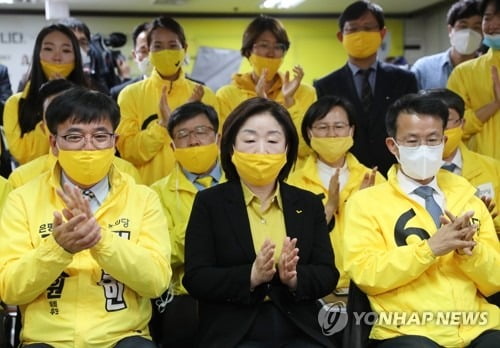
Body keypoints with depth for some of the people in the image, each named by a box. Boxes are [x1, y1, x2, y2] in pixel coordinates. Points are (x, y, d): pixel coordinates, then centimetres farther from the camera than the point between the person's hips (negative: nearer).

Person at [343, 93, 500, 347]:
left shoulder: (467, 198, 17)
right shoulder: (366, 201, 7)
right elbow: (365, 274, -7)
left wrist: (469, 249, -6)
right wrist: (430, 248, -14)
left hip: (477, 328, 4)